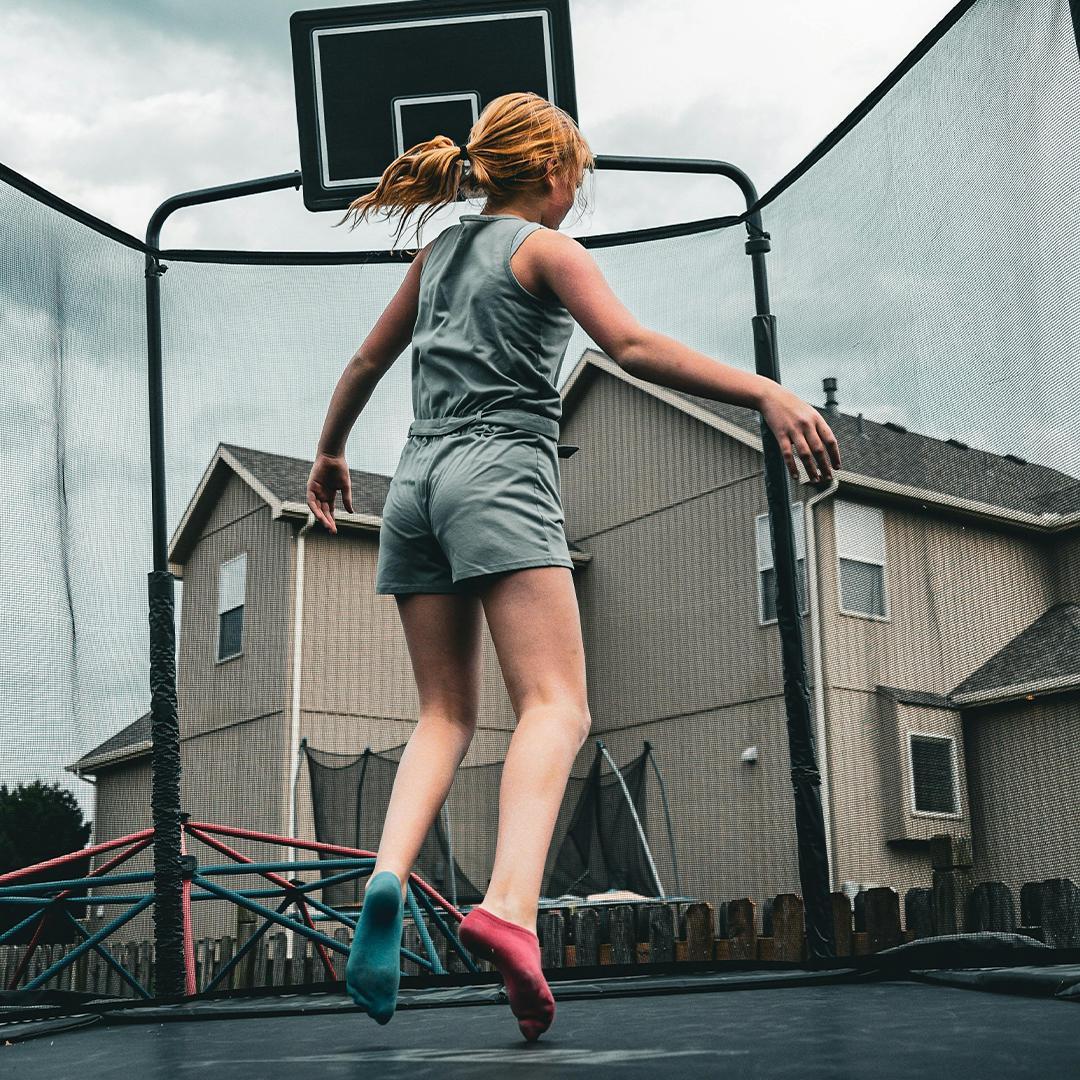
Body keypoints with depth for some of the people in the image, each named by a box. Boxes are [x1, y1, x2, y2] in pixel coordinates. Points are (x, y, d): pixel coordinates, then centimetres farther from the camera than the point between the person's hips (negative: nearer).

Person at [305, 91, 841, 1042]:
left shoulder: (439, 253, 23)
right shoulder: (547, 249, 4)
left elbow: (366, 365, 30)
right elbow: (632, 347, -12)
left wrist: (330, 454, 44)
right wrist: (765, 393, -17)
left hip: (418, 481, 7)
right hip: (501, 475, -7)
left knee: (445, 716, 8)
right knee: (557, 707, -16)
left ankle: (389, 877, -16)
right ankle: (510, 906, -39)